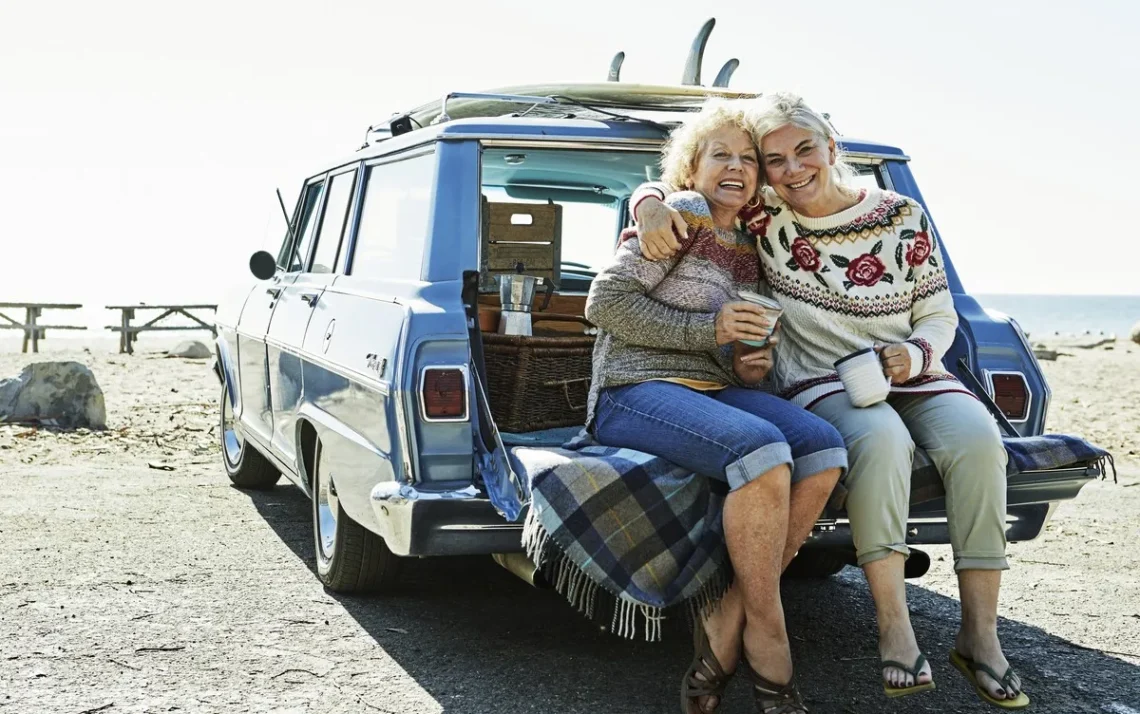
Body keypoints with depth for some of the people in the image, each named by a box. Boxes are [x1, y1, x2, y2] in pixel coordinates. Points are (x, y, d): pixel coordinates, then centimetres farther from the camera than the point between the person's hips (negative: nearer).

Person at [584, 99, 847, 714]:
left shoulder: (749, 249, 19)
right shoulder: (684, 213, -3)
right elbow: (605, 302, -12)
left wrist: (755, 364, 6)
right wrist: (709, 329, -14)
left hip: (712, 389, 8)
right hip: (634, 391, -8)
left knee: (825, 451, -18)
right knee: (762, 451, -33)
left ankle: (725, 626, -16)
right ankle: (766, 640, -18)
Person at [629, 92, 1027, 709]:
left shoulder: (902, 218, 0)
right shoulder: (765, 216, -3)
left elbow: (939, 316, 7)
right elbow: (666, 185, 4)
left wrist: (913, 354, -14)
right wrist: (651, 207, -20)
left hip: (910, 377, 2)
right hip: (821, 384, -2)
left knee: (976, 438, -29)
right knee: (879, 438, -37)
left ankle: (978, 634, -22)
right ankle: (894, 630, -31)